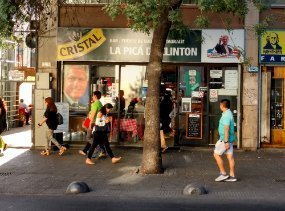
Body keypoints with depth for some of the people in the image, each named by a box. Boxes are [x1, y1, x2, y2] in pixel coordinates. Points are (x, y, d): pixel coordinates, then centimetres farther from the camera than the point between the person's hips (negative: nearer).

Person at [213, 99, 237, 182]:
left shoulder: (226, 115, -18)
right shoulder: (229, 113, 14)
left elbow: (226, 129, -23)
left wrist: (226, 141, -26)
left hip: (225, 139, -10)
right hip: (229, 139, 10)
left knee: (216, 154, -2)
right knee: (230, 156, 7)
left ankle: (223, 174, 0)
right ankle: (232, 176, 8)